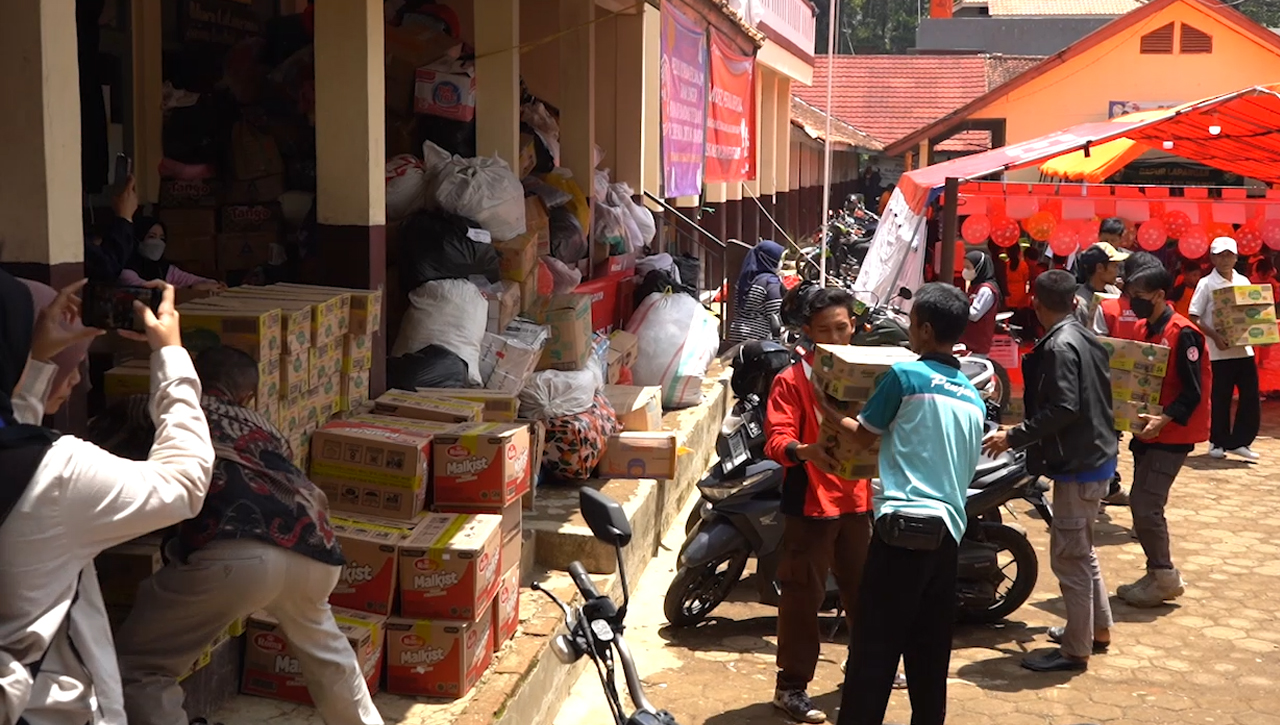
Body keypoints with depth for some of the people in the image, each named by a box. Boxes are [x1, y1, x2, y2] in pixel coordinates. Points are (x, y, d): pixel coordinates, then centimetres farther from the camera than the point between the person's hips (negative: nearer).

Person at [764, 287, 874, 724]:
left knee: (864, 589, 18)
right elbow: (776, 439, -16)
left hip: (858, 500, 5)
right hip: (810, 503, -5)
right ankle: (791, 686, 9)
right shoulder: (791, 380, -7)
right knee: (803, 594, 0)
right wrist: (804, 451, -37)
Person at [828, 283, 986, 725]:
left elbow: (864, 436, 5)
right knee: (930, 653, 12)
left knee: (874, 648, -4)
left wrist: (828, 409, 22)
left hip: (903, 524, -6)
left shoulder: (905, 375, -5)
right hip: (950, 528, 6)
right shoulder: (973, 398, 14)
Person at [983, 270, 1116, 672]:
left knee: (1068, 557, -3)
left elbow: (1062, 408, -26)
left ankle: (1075, 649, 5)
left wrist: (1013, 437, -20)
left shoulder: (1059, 345, -19)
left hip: (1078, 464, -10)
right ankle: (1098, 628, 34)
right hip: (1095, 455, 10)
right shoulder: (1086, 337, 10)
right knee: (1082, 549, 22)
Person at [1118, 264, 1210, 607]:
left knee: (1145, 506, -11)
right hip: (1148, 429, 9)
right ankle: (1158, 574, 22)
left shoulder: (1182, 333, -17)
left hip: (1172, 433, -9)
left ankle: (1165, 578, 3)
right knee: (1141, 504, 11)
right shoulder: (1144, 328, 8)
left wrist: (1164, 419, -30)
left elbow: (1193, 391, -19)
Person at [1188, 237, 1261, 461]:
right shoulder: (1206, 284, -4)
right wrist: (1215, 336, -19)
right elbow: (1194, 318, -7)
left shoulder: (1244, 282, 9)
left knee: (1251, 397, 2)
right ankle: (1218, 443, 17)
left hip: (1244, 348, 4)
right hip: (1220, 351, -4)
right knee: (1220, 399, 4)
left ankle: (1239, 441, 14)